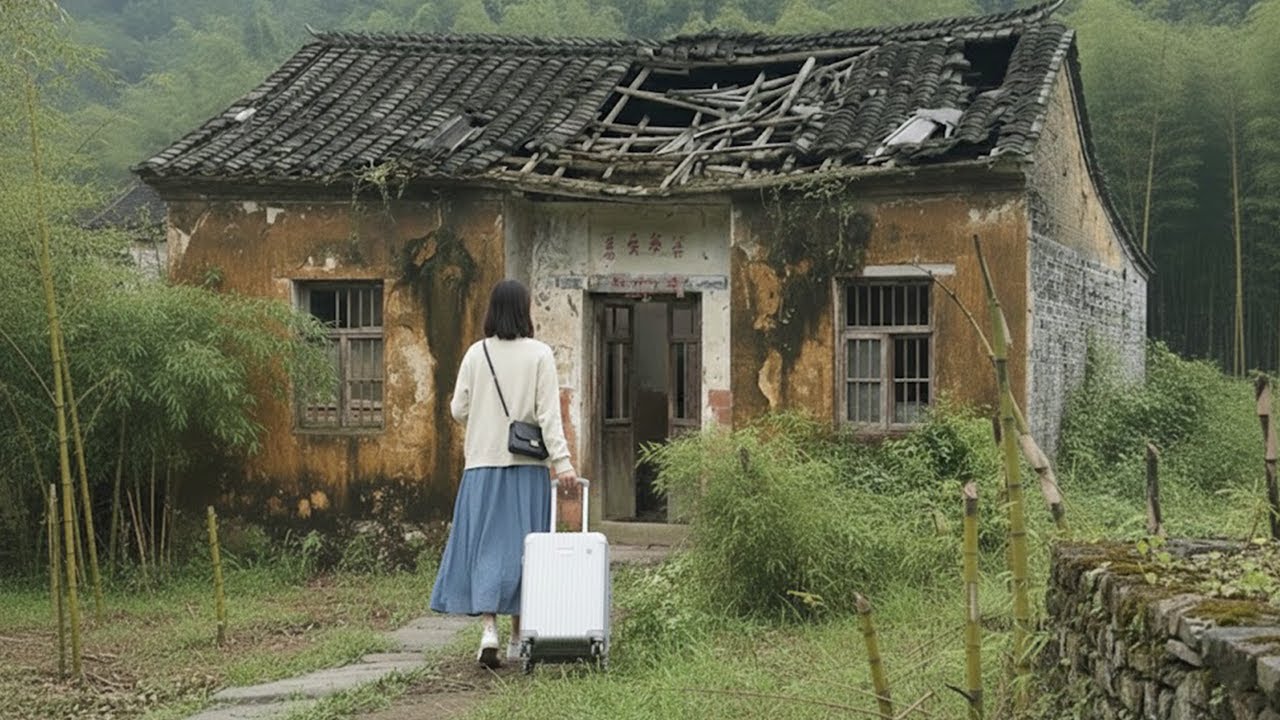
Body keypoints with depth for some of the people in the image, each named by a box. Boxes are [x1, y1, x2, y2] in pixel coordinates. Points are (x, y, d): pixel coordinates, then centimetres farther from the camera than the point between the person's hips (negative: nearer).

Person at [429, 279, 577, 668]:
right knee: (523, 546, 7)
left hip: (483, 463, 1)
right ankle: (518, 638, 13)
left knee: (484, 545, 5)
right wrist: (562, 461, -11)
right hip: (527, 465, -1)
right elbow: (549, 413, -9)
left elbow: (458, 409, 3)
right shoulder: (539, 354, -4)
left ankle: (488, 628, -11)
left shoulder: (476, 353, 1)